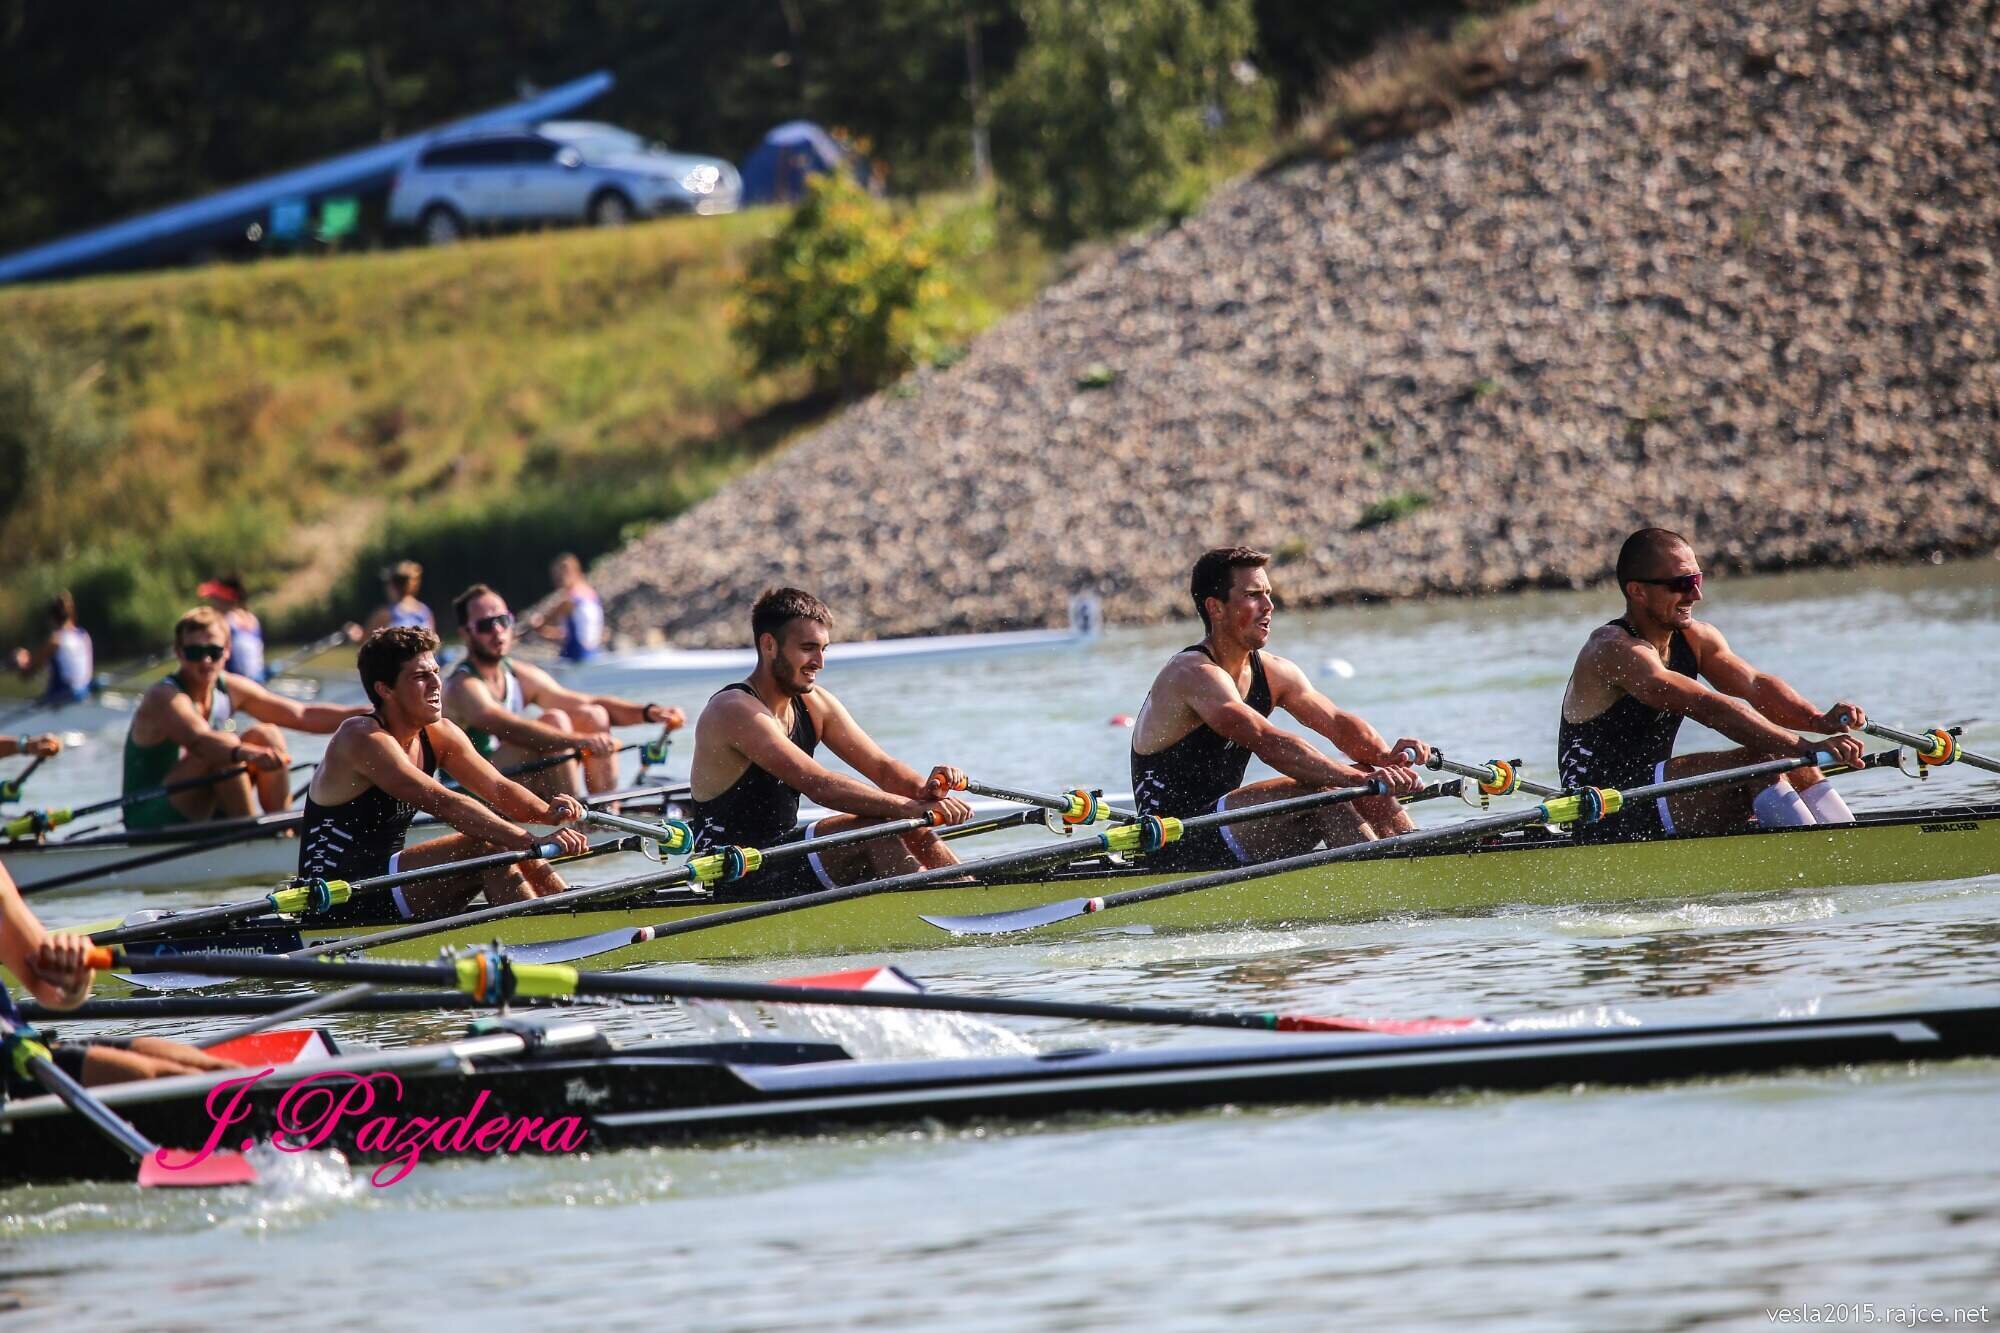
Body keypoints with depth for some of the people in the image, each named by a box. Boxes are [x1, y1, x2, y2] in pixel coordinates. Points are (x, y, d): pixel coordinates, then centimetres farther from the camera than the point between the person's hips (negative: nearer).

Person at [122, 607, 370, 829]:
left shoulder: (230, 689, 2)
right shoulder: (164, 699, -21)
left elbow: (301, 715, 0)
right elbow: (199, 740, -42)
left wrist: (360, 713, -12)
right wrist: (246, 754, -60)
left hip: (199, 816, 8)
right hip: (149, 819, -8)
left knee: (265, 735, -4)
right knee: (224, 746, -27)